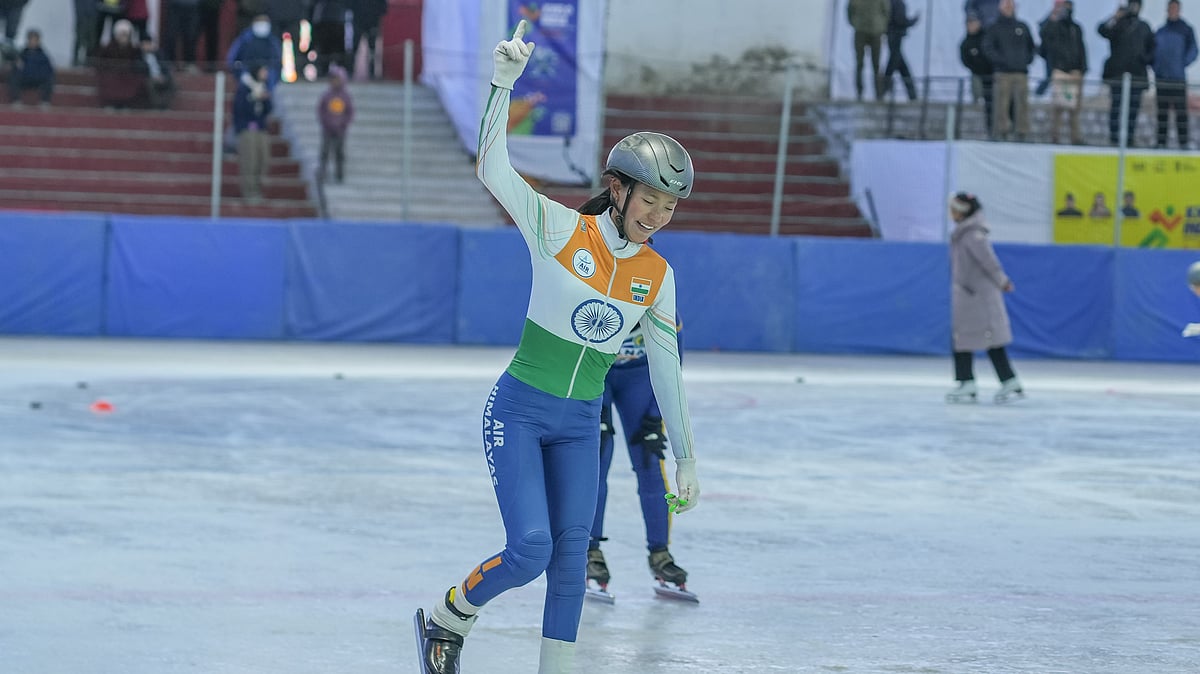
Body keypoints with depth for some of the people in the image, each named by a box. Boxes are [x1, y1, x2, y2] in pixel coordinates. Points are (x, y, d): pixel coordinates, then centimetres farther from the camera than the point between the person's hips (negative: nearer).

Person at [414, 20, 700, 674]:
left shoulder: (657, 275, 1)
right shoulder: (560, 231, -11)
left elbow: (666, 370, 10)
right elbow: (493, 170, -23)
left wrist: (685, 457, 14)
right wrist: (504, 82, -34)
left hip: (579, 425, 4)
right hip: (518, 411, -4)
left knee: (570, 559, -2)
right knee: (530, 550, -14)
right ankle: (445, 619, 13)